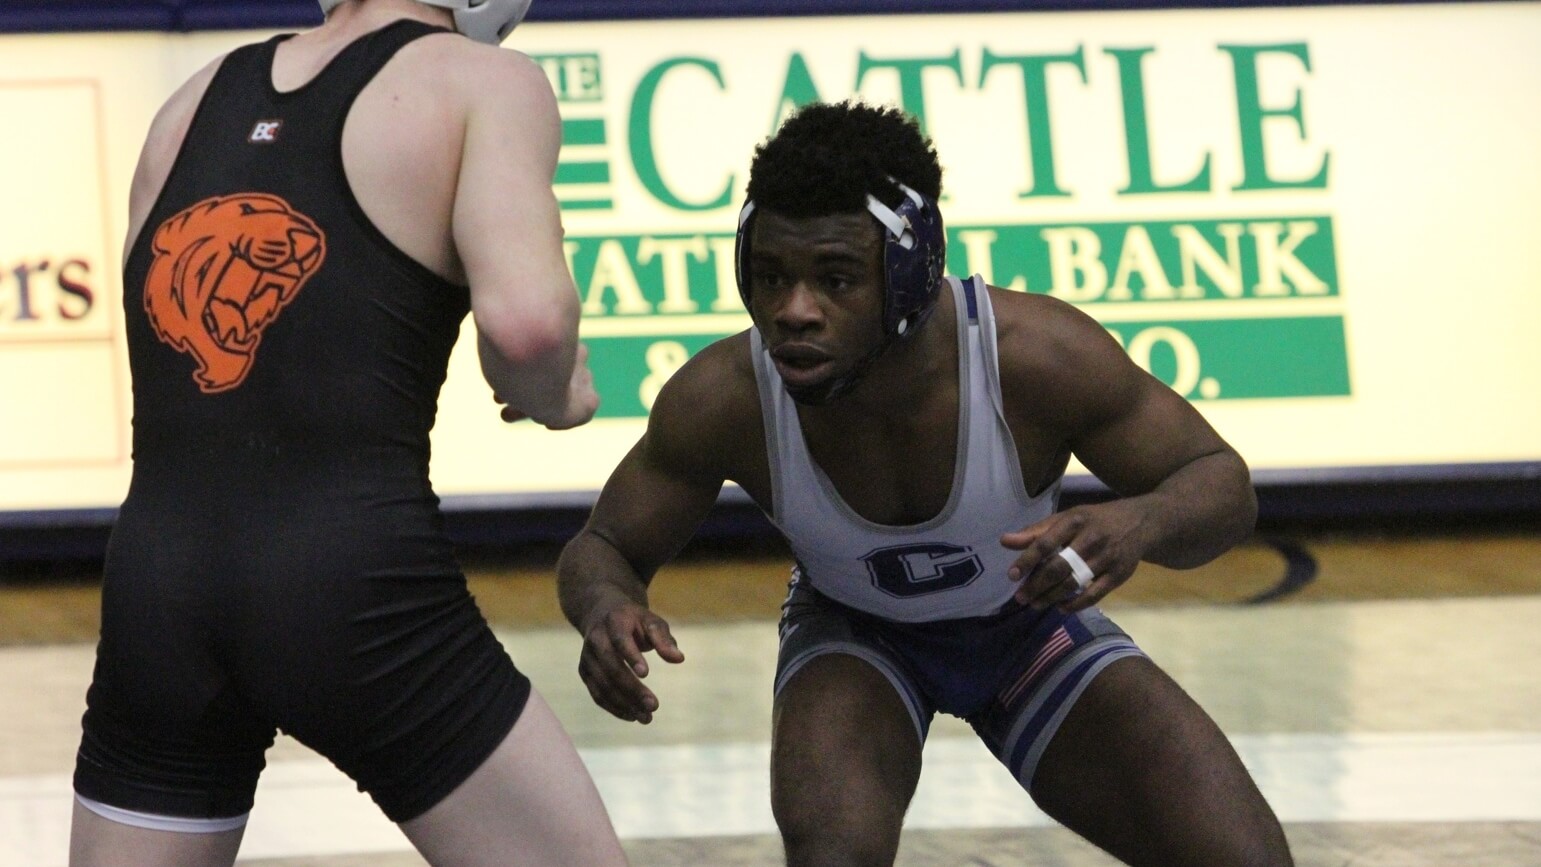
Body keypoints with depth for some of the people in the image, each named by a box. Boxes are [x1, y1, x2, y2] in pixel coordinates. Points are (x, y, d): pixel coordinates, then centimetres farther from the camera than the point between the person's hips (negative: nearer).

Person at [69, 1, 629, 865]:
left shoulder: (195, 101, 19)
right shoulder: (484, 84, 2)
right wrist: (553, 398, 5)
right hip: (353, 585, -5)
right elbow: (526, 319, -14)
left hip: (156, 589, 5)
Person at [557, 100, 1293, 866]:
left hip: (1035, 626, 1)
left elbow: (1221, 484, -22)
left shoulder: (1038, 356, -35)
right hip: (852, 637, -1)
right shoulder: (722, 398, -31)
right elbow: (603, 548, -14)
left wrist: (1137, 525, -46)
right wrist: (606, 607, -40)